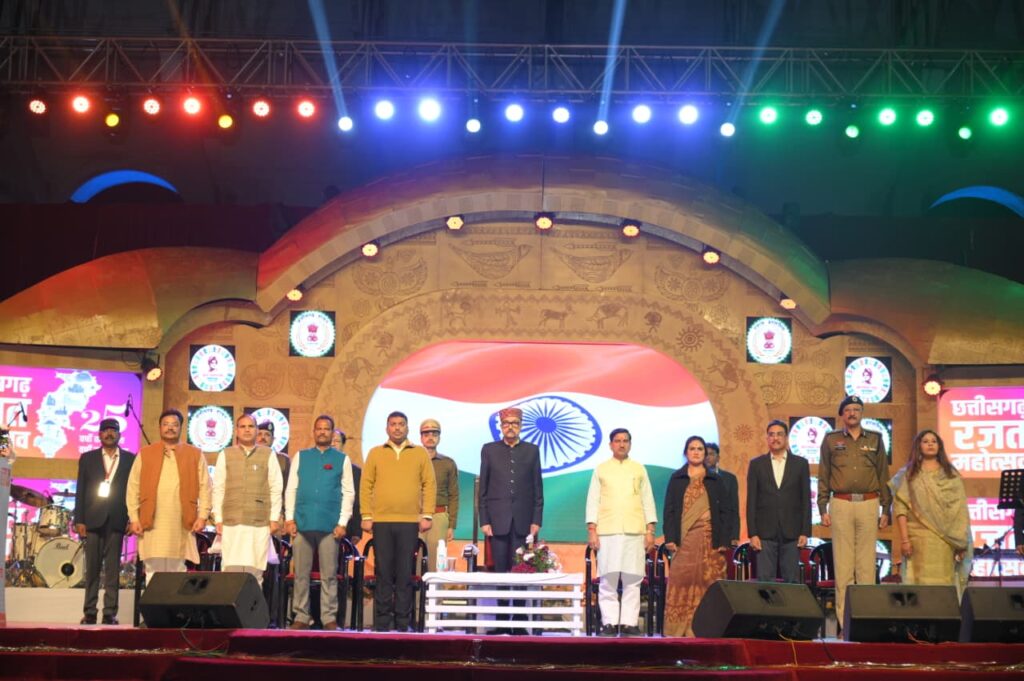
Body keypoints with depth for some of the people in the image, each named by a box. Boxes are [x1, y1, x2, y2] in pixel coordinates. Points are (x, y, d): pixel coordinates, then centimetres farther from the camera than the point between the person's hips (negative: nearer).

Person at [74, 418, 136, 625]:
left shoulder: (131, 459, 9)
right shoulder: (87, 458, 11)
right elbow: (81, 491, 6)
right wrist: (79, 520, -1)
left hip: (116, 520, -1)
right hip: (92, 520, 1)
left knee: (112, 569, 0)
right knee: (92, 568, 3)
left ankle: (110, 613, 1)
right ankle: (89, 612, 7)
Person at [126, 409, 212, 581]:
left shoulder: (195, 454, 10)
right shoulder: (145, 454, 10)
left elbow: (204, 487, 6)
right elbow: (133, 488, 8)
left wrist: (202, 516, -3)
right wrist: (134, 518, 0)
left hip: (182, 524, 0)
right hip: (152, 523, 0)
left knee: (177, 569, 2)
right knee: (154, 569, -1)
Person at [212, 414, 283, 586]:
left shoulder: (268, 455, 7)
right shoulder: (226, 455, 10)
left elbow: (276, 489, 6)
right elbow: (218, 489, 9)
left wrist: (274, 518, 2)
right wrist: (218, 519, 4)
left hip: (260, 522, 0)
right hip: (231, 522, 1)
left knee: (255, 570, -2)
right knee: (231, 569, -5)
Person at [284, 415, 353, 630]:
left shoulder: (342, 459, 8)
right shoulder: (301, 457, 11)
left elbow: (348, 493, 4)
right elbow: (291, 489, 9)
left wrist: (342, 522, -4)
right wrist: (289, 518, 0)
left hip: (329, 525, -1)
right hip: (302, 523, 1)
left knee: (329, 575, 1)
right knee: (301, 574, 4)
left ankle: (329, 618, 6)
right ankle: (301, 617, 11)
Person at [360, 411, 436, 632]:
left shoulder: (420, 453, 10)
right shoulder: (375, 453, 11)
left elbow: (429, 485, 6)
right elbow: (366, 486, 7)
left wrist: (427, 515, -2)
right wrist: (366, 516, -1)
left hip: (410, 522, 0)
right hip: (381, 522, 0)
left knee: (405, 574, 0)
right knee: (383, 573, 1)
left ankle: (403, 622, 5)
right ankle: (382, 622, 6)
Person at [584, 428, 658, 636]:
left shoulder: (639, 469, 14)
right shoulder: (601, 470, 12)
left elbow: (648, 500, 13)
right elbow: (592, 500, 9)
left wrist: (650, 530, 4)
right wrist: (591, 530, -1)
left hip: (634, 532, 1)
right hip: (607, 531, -1)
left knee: (632, 579, -3)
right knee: (608, 579, -4)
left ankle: (629, 622, 1)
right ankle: (609, 622, 0)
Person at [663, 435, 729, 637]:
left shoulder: (715, 480, 12)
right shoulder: (677, 478, 11)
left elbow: (724, 511, 9)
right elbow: (669, 510, 8)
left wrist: (723, 541, -1)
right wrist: (670, 538, -3)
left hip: (709, 538, 0)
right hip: (684, 538, 0)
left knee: (707, 582, -6)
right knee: (682, 581, -8)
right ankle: (680, 628, -6)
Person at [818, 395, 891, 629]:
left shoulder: (875, 439, 12)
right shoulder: (831, 440, 9)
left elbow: (883, 475, 12)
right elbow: (823, 477, 8)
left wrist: (886, 509, 8)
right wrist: (823, 509, 2)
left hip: (869, 504, 1)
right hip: (841, 504, -1)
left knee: (867, 563, -1)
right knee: (843, 563, -2)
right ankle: (845, 619, 0)